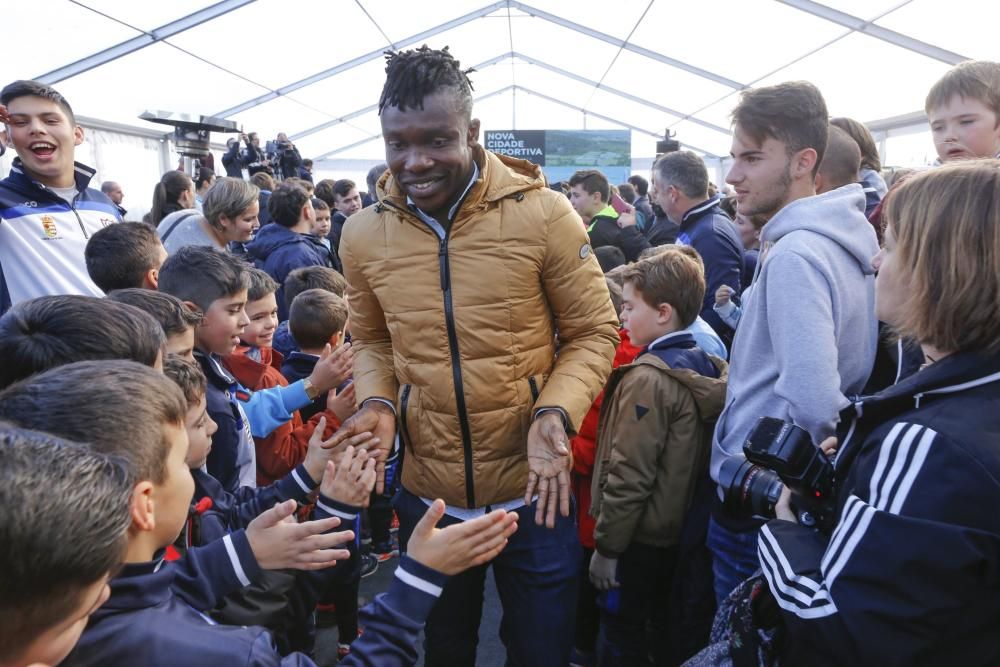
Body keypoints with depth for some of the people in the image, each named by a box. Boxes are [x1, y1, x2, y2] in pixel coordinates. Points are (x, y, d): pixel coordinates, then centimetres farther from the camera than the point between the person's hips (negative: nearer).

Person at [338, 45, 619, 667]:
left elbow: (594, 333, -5)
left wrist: (556, 411, -22)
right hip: (427, 498, 3)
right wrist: (377, 401, -9)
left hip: (535, 493, -2)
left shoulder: (544, 214, -14)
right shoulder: (364, 233, -4)